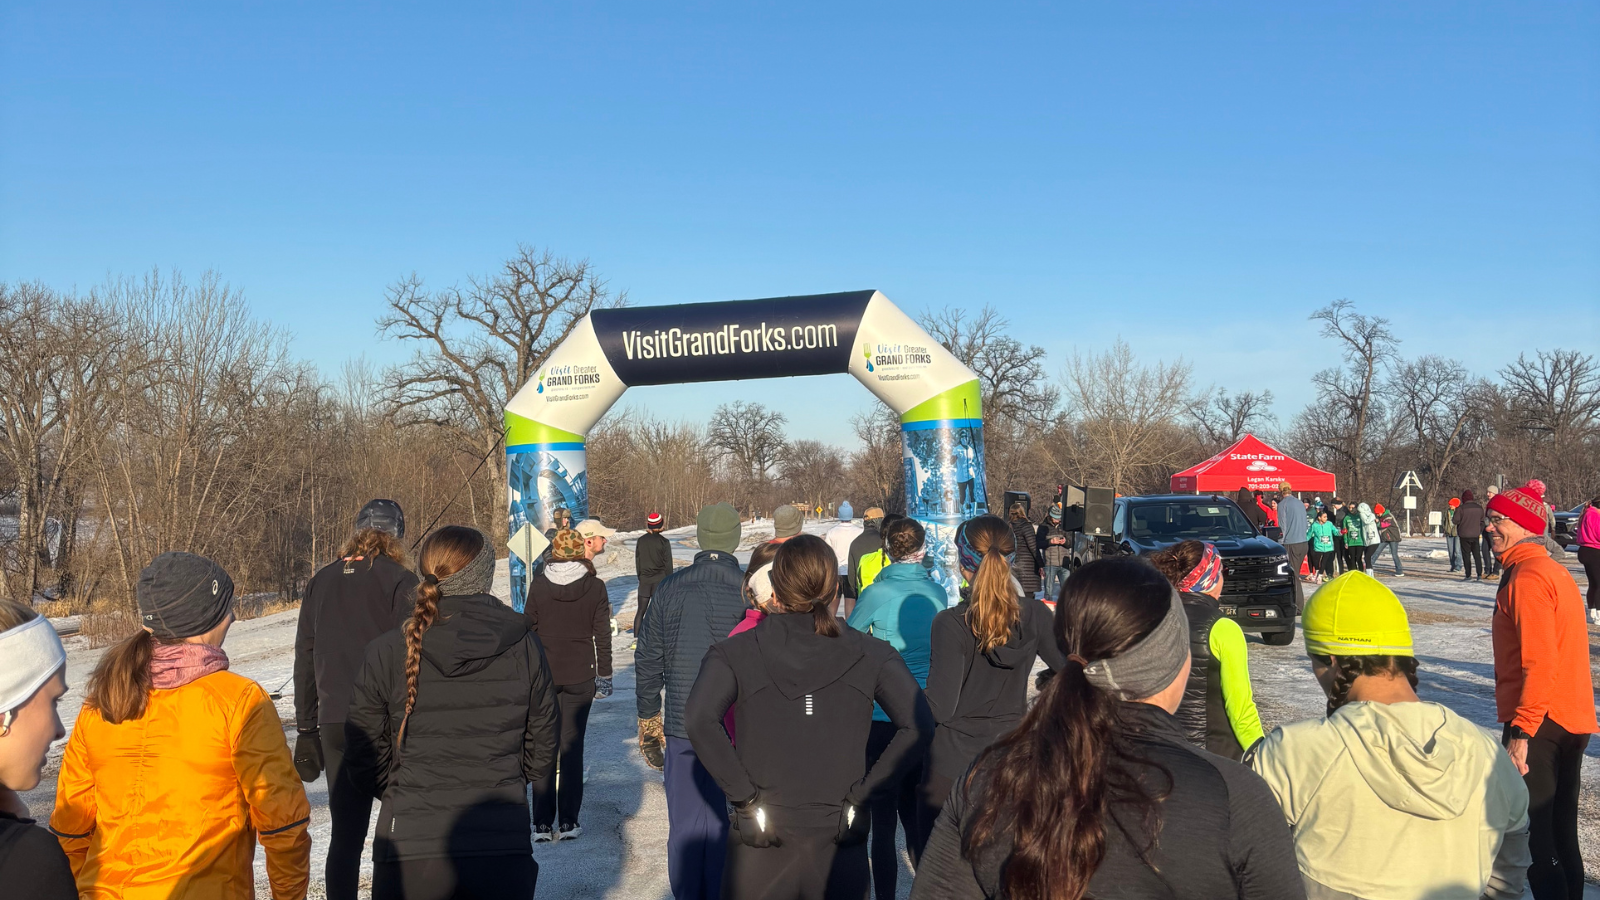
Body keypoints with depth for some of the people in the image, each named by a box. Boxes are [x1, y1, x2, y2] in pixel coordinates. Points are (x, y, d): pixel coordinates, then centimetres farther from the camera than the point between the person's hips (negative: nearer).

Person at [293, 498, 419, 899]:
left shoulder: (321, 581, 9)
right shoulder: (399, 580, -7)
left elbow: (304, 660, 11)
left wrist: (306, 729, 17)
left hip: (335, 724, 4)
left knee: (345, 833, 10)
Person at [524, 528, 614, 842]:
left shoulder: (538, 585, -4)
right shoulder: (595, 587, -4)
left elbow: (528, 629, 0)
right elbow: (602, 635, -1)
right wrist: (604, 674, 8)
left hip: (544, 674, 0)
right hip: (580, 676, 0)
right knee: (572, 745, 8)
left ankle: (542, 824, 9)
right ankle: (567, 822, 9)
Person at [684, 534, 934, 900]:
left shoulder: (736, 653, -5)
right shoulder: (870, 655, -3)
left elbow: (699, 719, -20)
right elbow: (917, 726, -13)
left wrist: (745, 797, -13)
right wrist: (864, 795, -7)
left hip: (759, 846, -1)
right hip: (841, 846, 1)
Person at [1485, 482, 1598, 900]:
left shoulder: (1528, 577, -16)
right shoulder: (1555, 571, 15)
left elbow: (1538, 662, -23)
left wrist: (1521, 731, -23)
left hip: (1539, 724, -10)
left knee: (1529, 836, -4)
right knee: (1560, 833, 17)